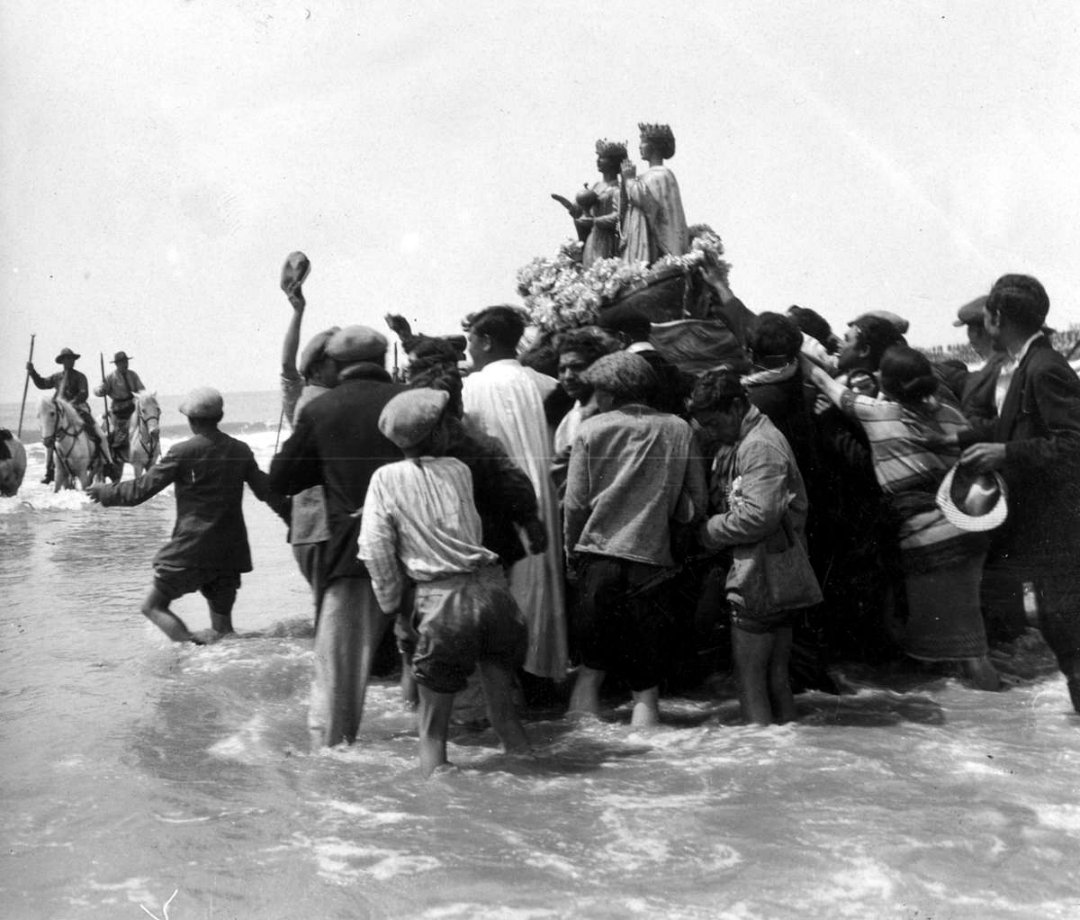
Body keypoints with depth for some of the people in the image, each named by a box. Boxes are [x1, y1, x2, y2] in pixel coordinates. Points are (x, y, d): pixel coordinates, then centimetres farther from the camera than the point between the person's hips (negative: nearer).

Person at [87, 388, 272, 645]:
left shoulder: (183, 452, -9)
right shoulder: (240, 450, 3)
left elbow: (140, 491, -6)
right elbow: (266, 491, 12)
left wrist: (104, 491, 11)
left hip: (191, 549, -5)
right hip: (231, 551, 5)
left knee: (153, 606, 6)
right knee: (222, 626, 15)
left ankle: (191, 644, -16)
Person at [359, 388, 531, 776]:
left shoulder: (386, 479, 2)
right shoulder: (458, 469, 9)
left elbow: (376, 550, -1)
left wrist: (395, 604, 11)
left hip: (440, 601, -2)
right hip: (490, 588, 3)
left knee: (433, 728, 11)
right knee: (505, 713, 19)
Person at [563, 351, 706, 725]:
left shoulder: (591, 429, -1)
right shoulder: (678, 430, 2)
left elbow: (574, 504, -2)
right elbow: (695, 505, 2)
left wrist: (572, 553, 12)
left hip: (598, 558, 0)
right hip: (653, 562, 0)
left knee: (590, 670, 13)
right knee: (645, 686, 9)